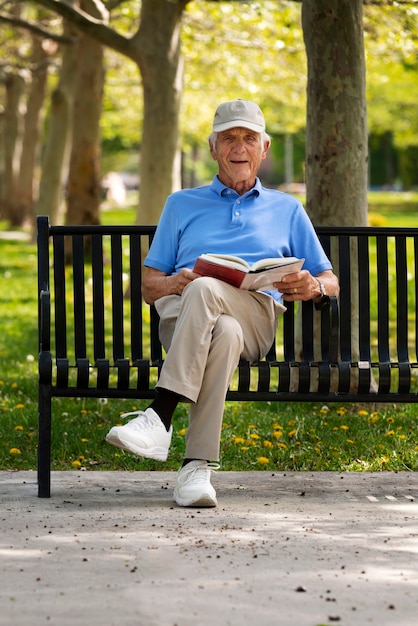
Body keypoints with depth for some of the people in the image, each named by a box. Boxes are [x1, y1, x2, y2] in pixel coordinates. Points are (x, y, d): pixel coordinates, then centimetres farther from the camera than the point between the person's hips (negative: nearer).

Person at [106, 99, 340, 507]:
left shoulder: (286, 210, 29)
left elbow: (330, 282, 23)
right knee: (224, 332, -39)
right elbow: (149, 286, 21)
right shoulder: (182, 204, 29)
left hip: (259, 315, -1)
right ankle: (198, 465, -47)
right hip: (180, 316, 1)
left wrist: (312, 287, -3)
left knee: (205, 289, -38)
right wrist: (175, 283, -5)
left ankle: (160, 416, -44)